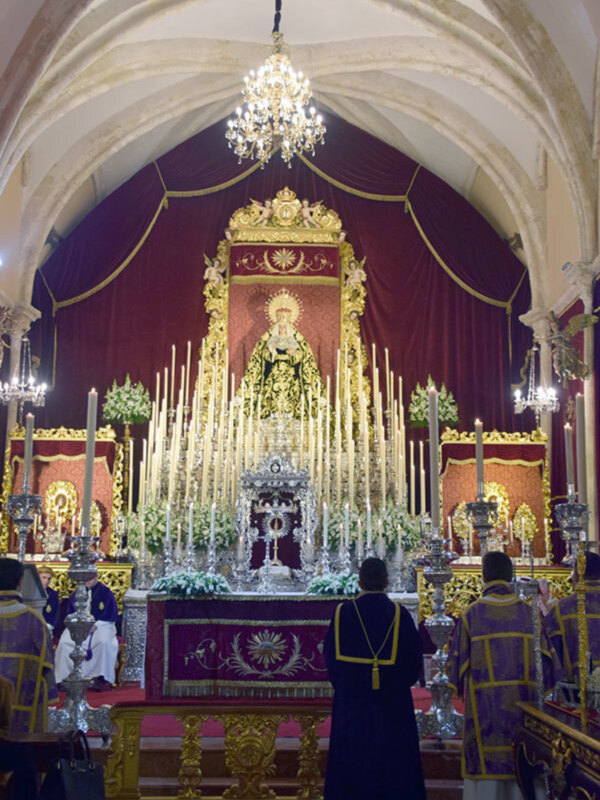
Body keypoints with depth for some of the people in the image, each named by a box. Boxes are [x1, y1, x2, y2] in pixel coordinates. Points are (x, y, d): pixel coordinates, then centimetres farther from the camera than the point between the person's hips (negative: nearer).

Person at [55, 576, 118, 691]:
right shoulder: (77, 594, 15)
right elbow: (70, 614, 15)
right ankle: (66, 678, -25)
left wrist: (95, 625, -15)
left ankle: (100, 678, -33)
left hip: (101, 624, -3)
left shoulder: (105, 592, 4)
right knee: (65, 642, -27)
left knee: (103, 642, -37)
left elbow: (112, 615, -1)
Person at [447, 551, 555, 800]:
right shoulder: (529, 612, 0)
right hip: (524, 703, 2)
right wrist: (539, 691, 17)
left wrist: (464, 691, 17)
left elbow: (458, 661, -1)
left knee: (486, 764, 4)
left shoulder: (472, 614, -5)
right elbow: (545, 658, 3)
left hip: (484, 705, -2)